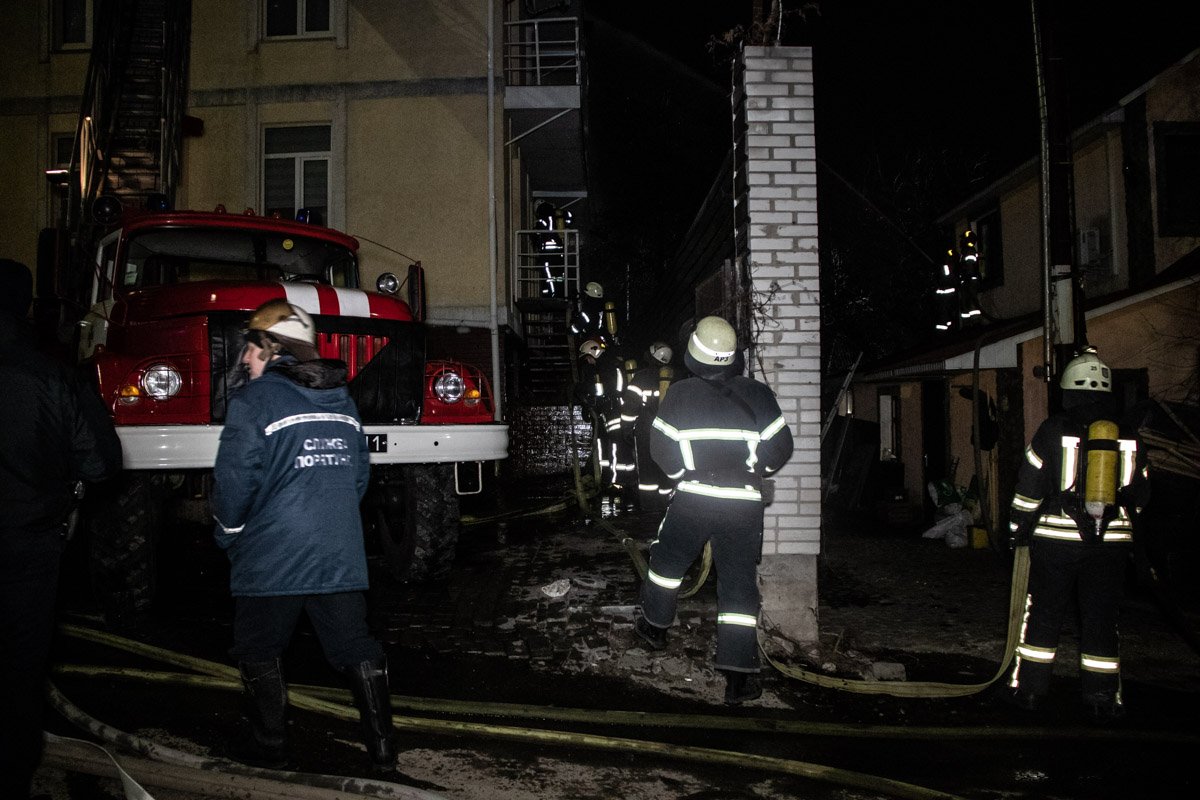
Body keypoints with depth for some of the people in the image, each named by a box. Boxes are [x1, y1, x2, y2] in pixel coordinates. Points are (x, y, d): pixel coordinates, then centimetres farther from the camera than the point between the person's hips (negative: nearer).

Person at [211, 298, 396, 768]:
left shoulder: (254, 401, -9)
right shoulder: (343, 400, 10)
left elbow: (234, 481, -12)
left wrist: (229, 538, 5)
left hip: (272, 557, -5)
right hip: (341, 554, 5)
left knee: (259, 651, 13)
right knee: (355, 645, 12)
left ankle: (269, 745, 22)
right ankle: (381, 742, 16)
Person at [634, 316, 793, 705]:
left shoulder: (680, 393, -4)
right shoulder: (757, 393, -3)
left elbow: (661, 448, 0)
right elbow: (781, 448, 0)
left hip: (692, 498, 0)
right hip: (744, 504, 0)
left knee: (668, 560, 24)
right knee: (739, 583, 5)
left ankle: (655, 626, 42)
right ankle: (738, 678, 3)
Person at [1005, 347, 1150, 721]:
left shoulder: (1054, 429, -8)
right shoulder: (1129, 437, 3)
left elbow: (1030, 486, -6)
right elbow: (1140, 493, 11)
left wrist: (1020, 528, 6)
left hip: (1056, 539, -2)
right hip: (1111, 544, 2)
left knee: (1044, 614, 7)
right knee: (1101, 619, 10)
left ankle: (1029, 688, 13)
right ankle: (1103, 697, 15)